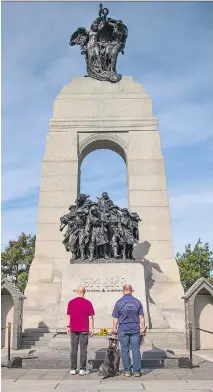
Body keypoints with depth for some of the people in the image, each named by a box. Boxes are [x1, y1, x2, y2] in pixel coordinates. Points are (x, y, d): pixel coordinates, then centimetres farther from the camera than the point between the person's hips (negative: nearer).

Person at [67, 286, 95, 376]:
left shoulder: (71, 302, 1)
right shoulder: (88, 303, -6)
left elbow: (68, 316, 5)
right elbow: (90, 317, -6)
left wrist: (68, 327, 13)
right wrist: (91, 329, 0)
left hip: (73, 329, 2)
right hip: (84, 329, -2)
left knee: (73, 349, 9)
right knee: (83, 350, 3)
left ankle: (73, 369, 11)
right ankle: (82, 370, 4)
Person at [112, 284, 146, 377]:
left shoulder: (119, 302, -3)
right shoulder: (137, 302, 2)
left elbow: (115, 318, -1)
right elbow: (141, 317, 3)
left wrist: (115, 329, 9)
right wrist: (143, 328, 8)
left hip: (123, 330, -1)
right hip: (135, 329, 1)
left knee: (125, 350, 6)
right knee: (136, 350, 4)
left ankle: (127, 371, 8)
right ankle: (137, 371, 5)